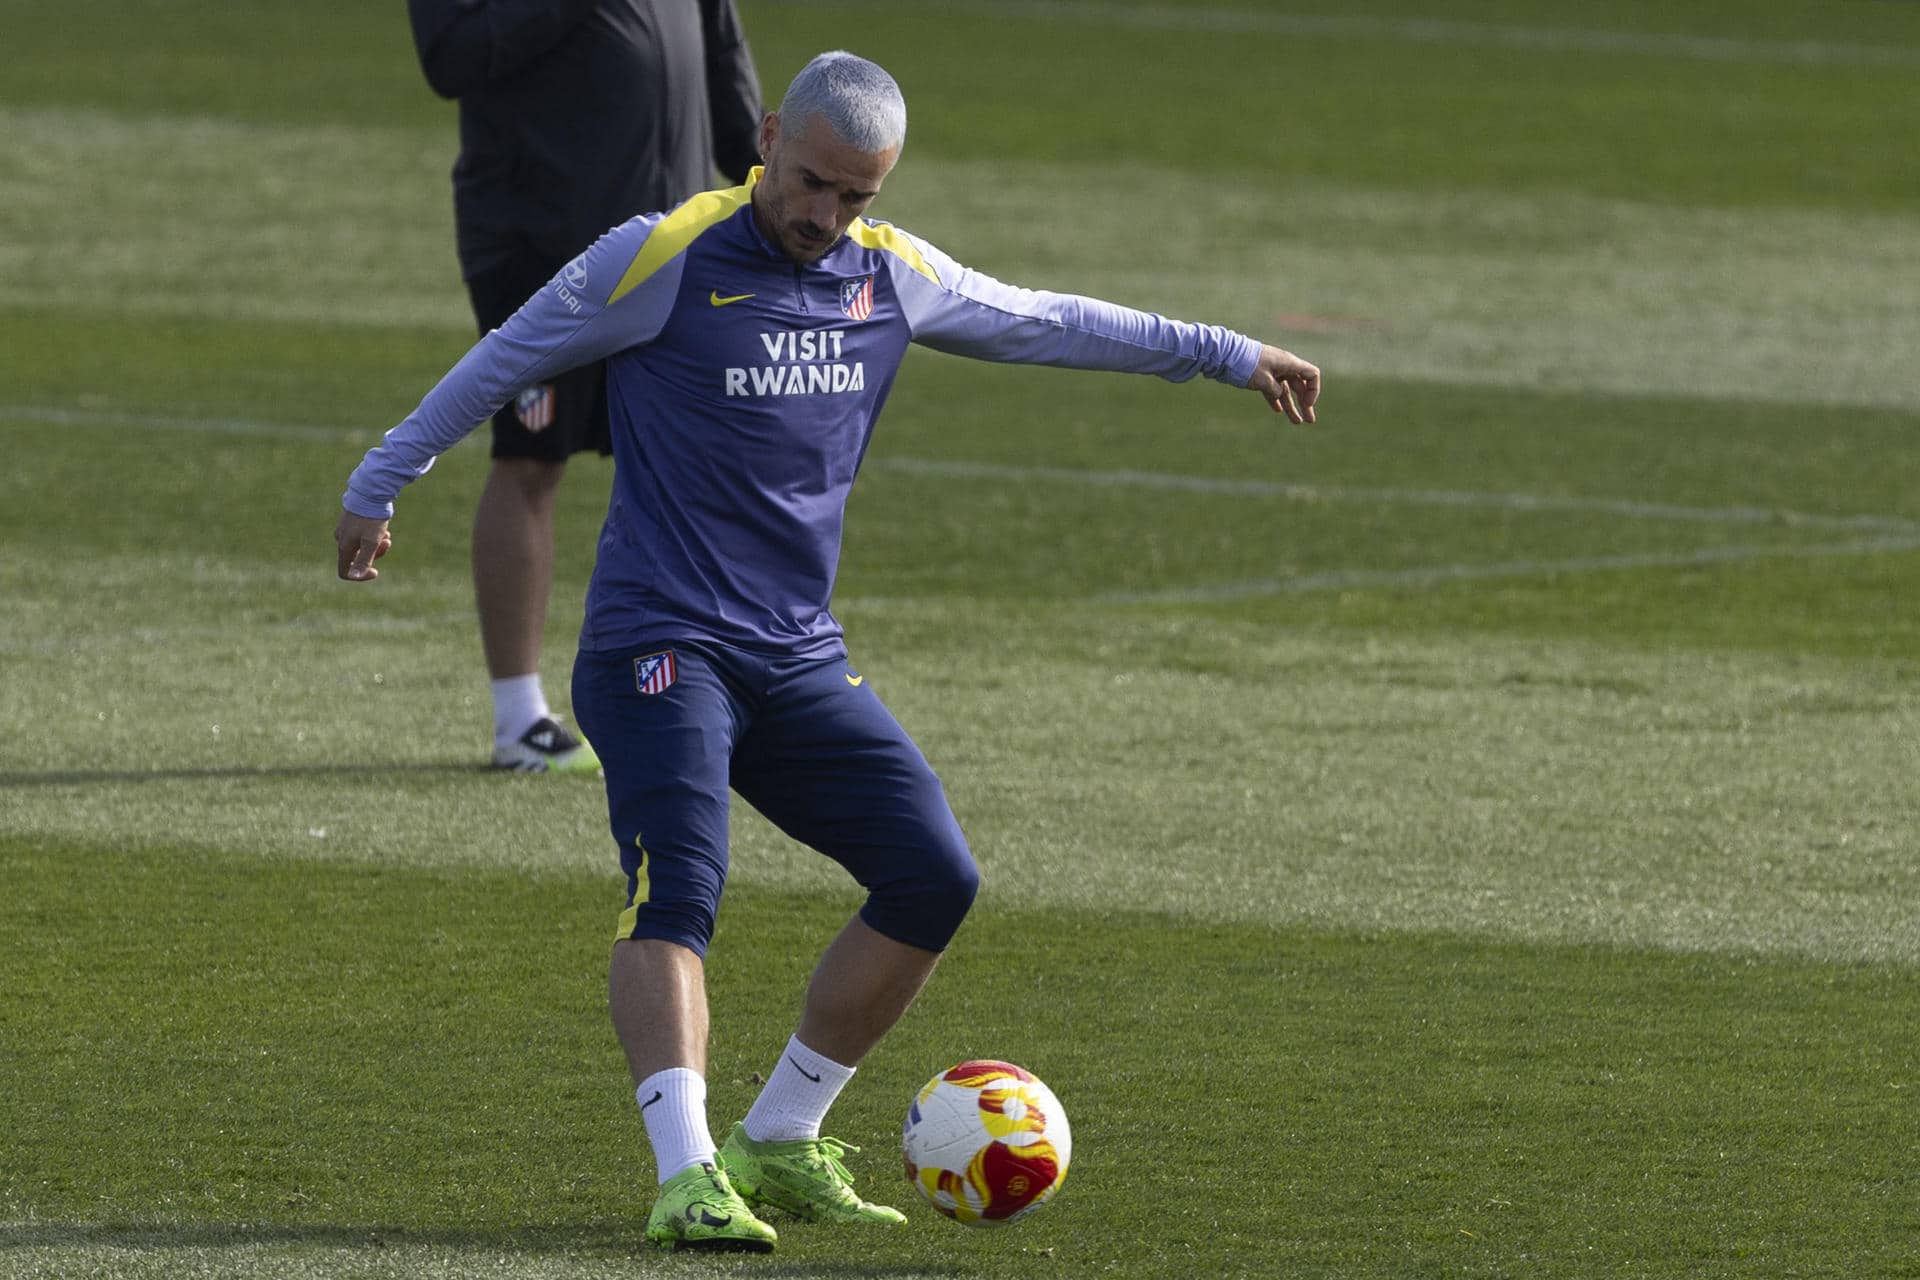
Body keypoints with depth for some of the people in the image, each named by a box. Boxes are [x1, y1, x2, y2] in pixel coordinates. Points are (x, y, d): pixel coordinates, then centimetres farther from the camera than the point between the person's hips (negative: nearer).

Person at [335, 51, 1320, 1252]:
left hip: (801, 658, 6)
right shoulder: (664, 258, -8)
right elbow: (507, 360, 2)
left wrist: (1231, 355, 26)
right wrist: (379, 484, 7)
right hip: (661, 645, -6)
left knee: (935, 881, -1)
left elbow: (1046, 323, 21)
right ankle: (687, 1174, -34)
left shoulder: (894, 277, 8)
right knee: (677, 892, -25)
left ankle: (779, 1144, 10)